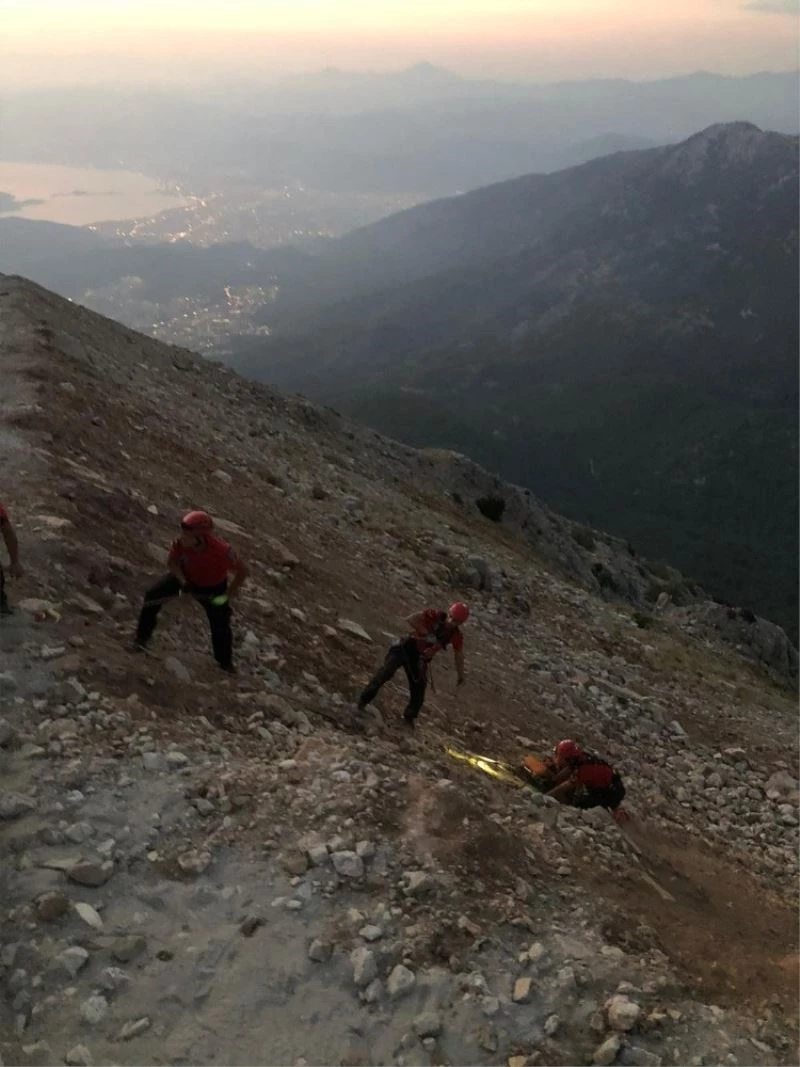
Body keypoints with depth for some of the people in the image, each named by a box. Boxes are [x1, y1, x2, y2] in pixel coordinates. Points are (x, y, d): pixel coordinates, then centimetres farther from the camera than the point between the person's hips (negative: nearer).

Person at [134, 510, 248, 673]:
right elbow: (173, 562, -12)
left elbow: (242, 572, -28)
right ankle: (141, 638, 7)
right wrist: (183, 582, -26)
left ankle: (225, 663, 27)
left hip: (213, 588, -3)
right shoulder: (180, 543, -32)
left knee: (221, 627, 0)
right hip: (186, 576, 3)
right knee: (153, 596, -11)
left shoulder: (221, 550, -41)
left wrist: (229, 595, -30)